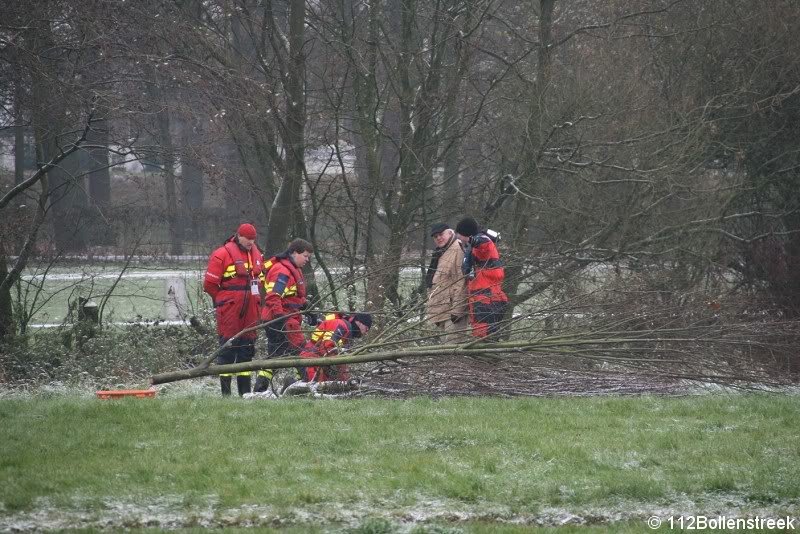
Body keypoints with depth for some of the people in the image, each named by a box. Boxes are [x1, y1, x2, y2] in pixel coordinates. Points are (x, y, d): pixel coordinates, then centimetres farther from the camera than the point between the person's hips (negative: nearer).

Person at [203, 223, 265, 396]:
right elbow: (209, 284, -7)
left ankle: (245, 390, 15)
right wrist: (223, 300, 3)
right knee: (228, 345, -6)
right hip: (230, 310, -7)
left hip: (250, 309, 7)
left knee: (248, 346, 9)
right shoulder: (222, 255, -8)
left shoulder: (256, 254, 14)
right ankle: (225, 391, -4)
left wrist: (255, 300, 14)